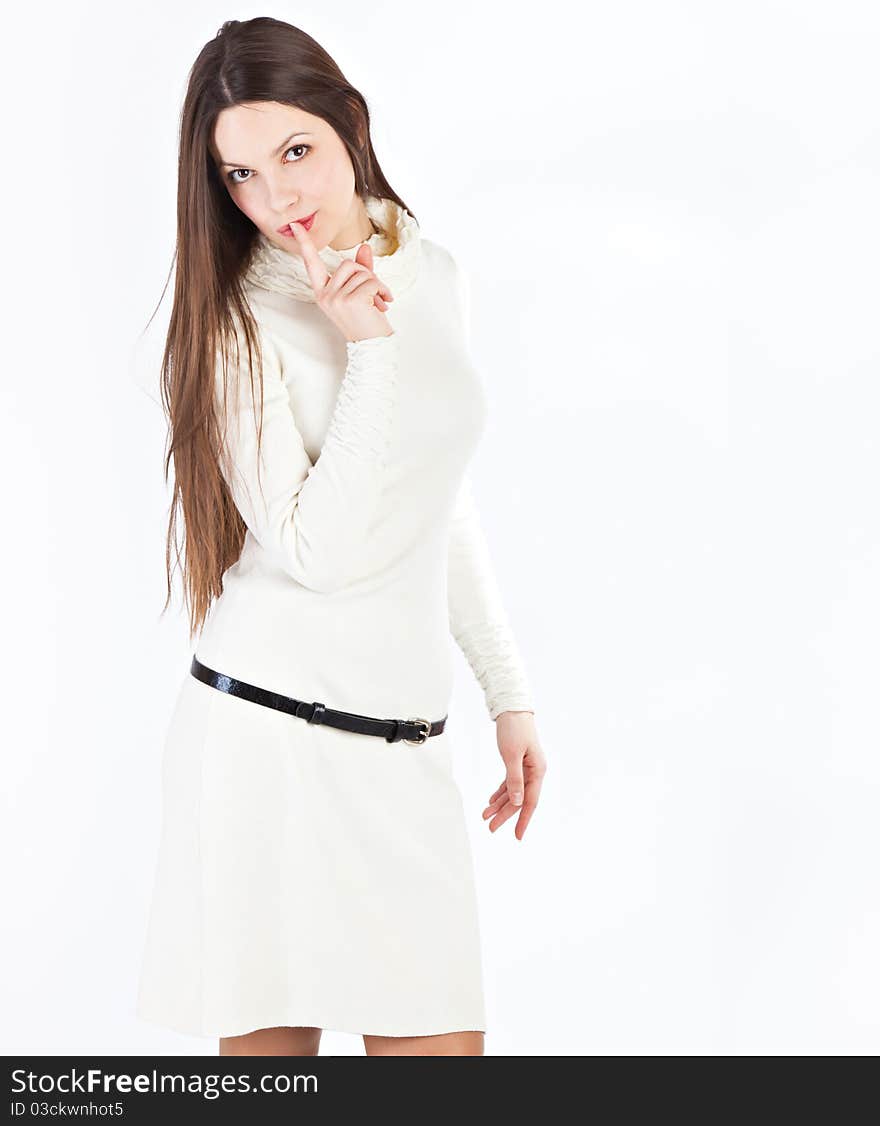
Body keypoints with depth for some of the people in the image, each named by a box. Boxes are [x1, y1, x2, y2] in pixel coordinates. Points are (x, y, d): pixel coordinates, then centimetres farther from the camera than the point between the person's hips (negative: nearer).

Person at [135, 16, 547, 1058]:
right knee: (270, 1039, 4)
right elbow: (323, 550, -18)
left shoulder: (434, 276, 10)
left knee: (441, 1042, 4)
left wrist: (506, 689, 20)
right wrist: (368, 346, -16)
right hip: (270, 728, -5)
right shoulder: (238, 319, -7)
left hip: (405, 739, 5)